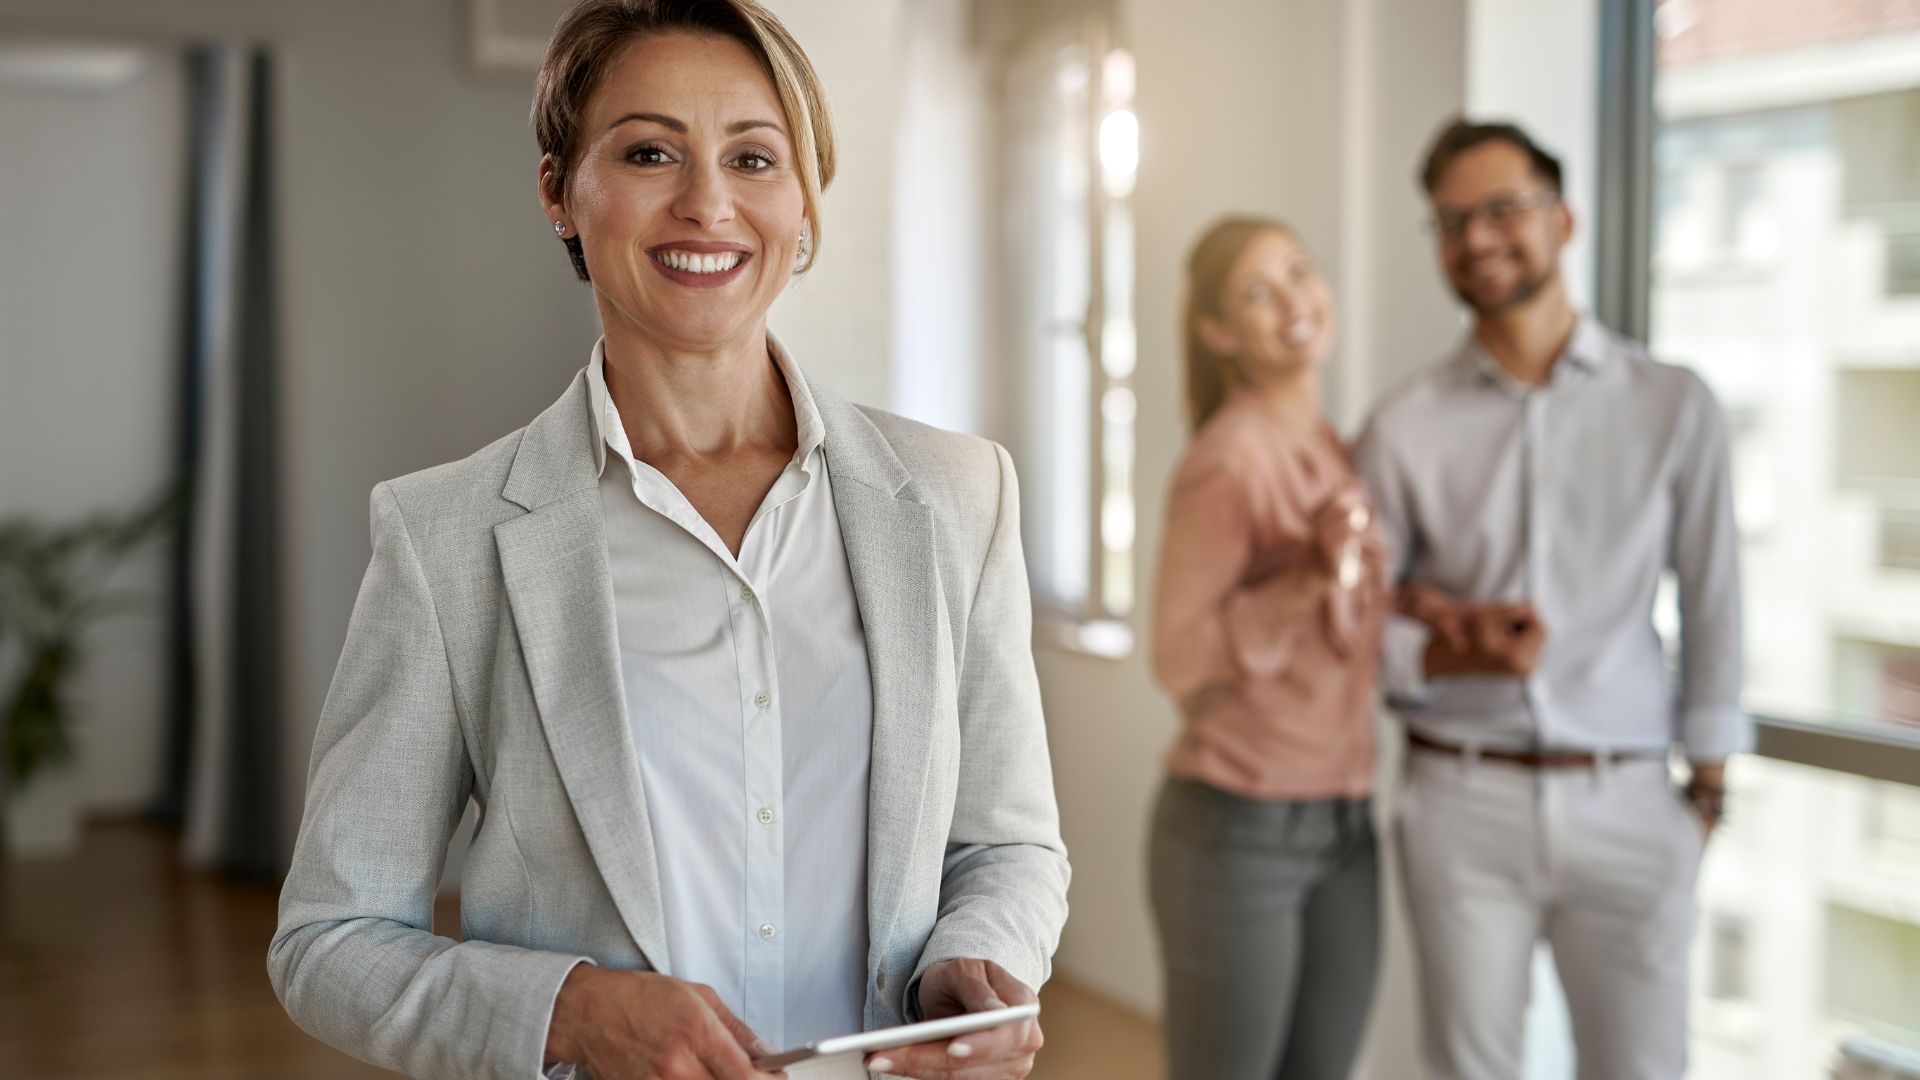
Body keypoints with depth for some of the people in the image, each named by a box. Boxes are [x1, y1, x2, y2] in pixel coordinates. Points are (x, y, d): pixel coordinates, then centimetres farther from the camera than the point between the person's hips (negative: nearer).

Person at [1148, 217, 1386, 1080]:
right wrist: (1312, 579, -26)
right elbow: (1178, 658, -17)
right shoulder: (1227, 455, -13)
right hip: (1237, 829, -7)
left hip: (1342, 829, 7)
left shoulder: (1337, 454, 10)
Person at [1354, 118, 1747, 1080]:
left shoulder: (1673, 406, 2)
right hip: (1463, 801, 0)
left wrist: (1708, 779, 5)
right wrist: (1447, 654, -16)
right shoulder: (1404, 428, 0)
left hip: (1627, 806, 0)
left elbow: (1712, 602, 5)